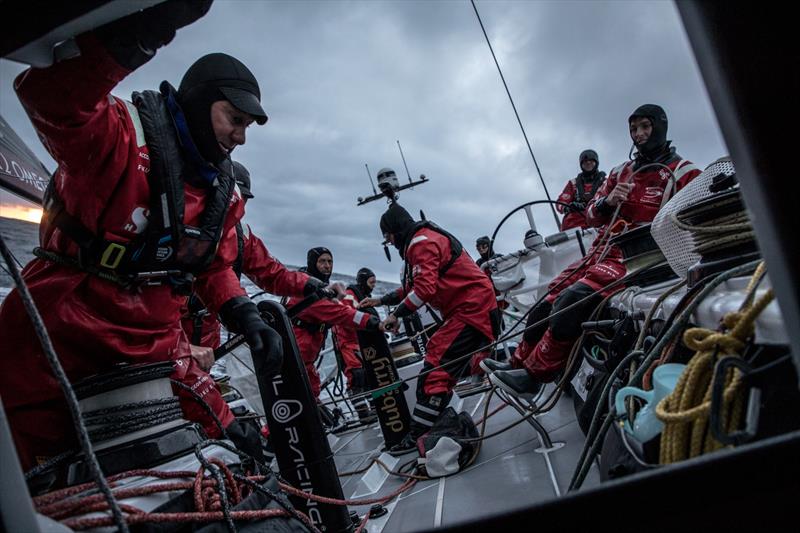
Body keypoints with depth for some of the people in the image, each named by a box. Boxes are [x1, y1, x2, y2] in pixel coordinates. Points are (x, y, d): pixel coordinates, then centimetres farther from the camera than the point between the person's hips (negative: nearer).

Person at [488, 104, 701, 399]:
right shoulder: (621, 172, 21)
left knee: (572, 300, -28)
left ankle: (533, 375, -20)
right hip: (602, 251, 6)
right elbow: (592, 216, 18)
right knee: (547, 304, -5)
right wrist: (607, 202, -5)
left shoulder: (683, 172, 4)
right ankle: (519, 363, 11)